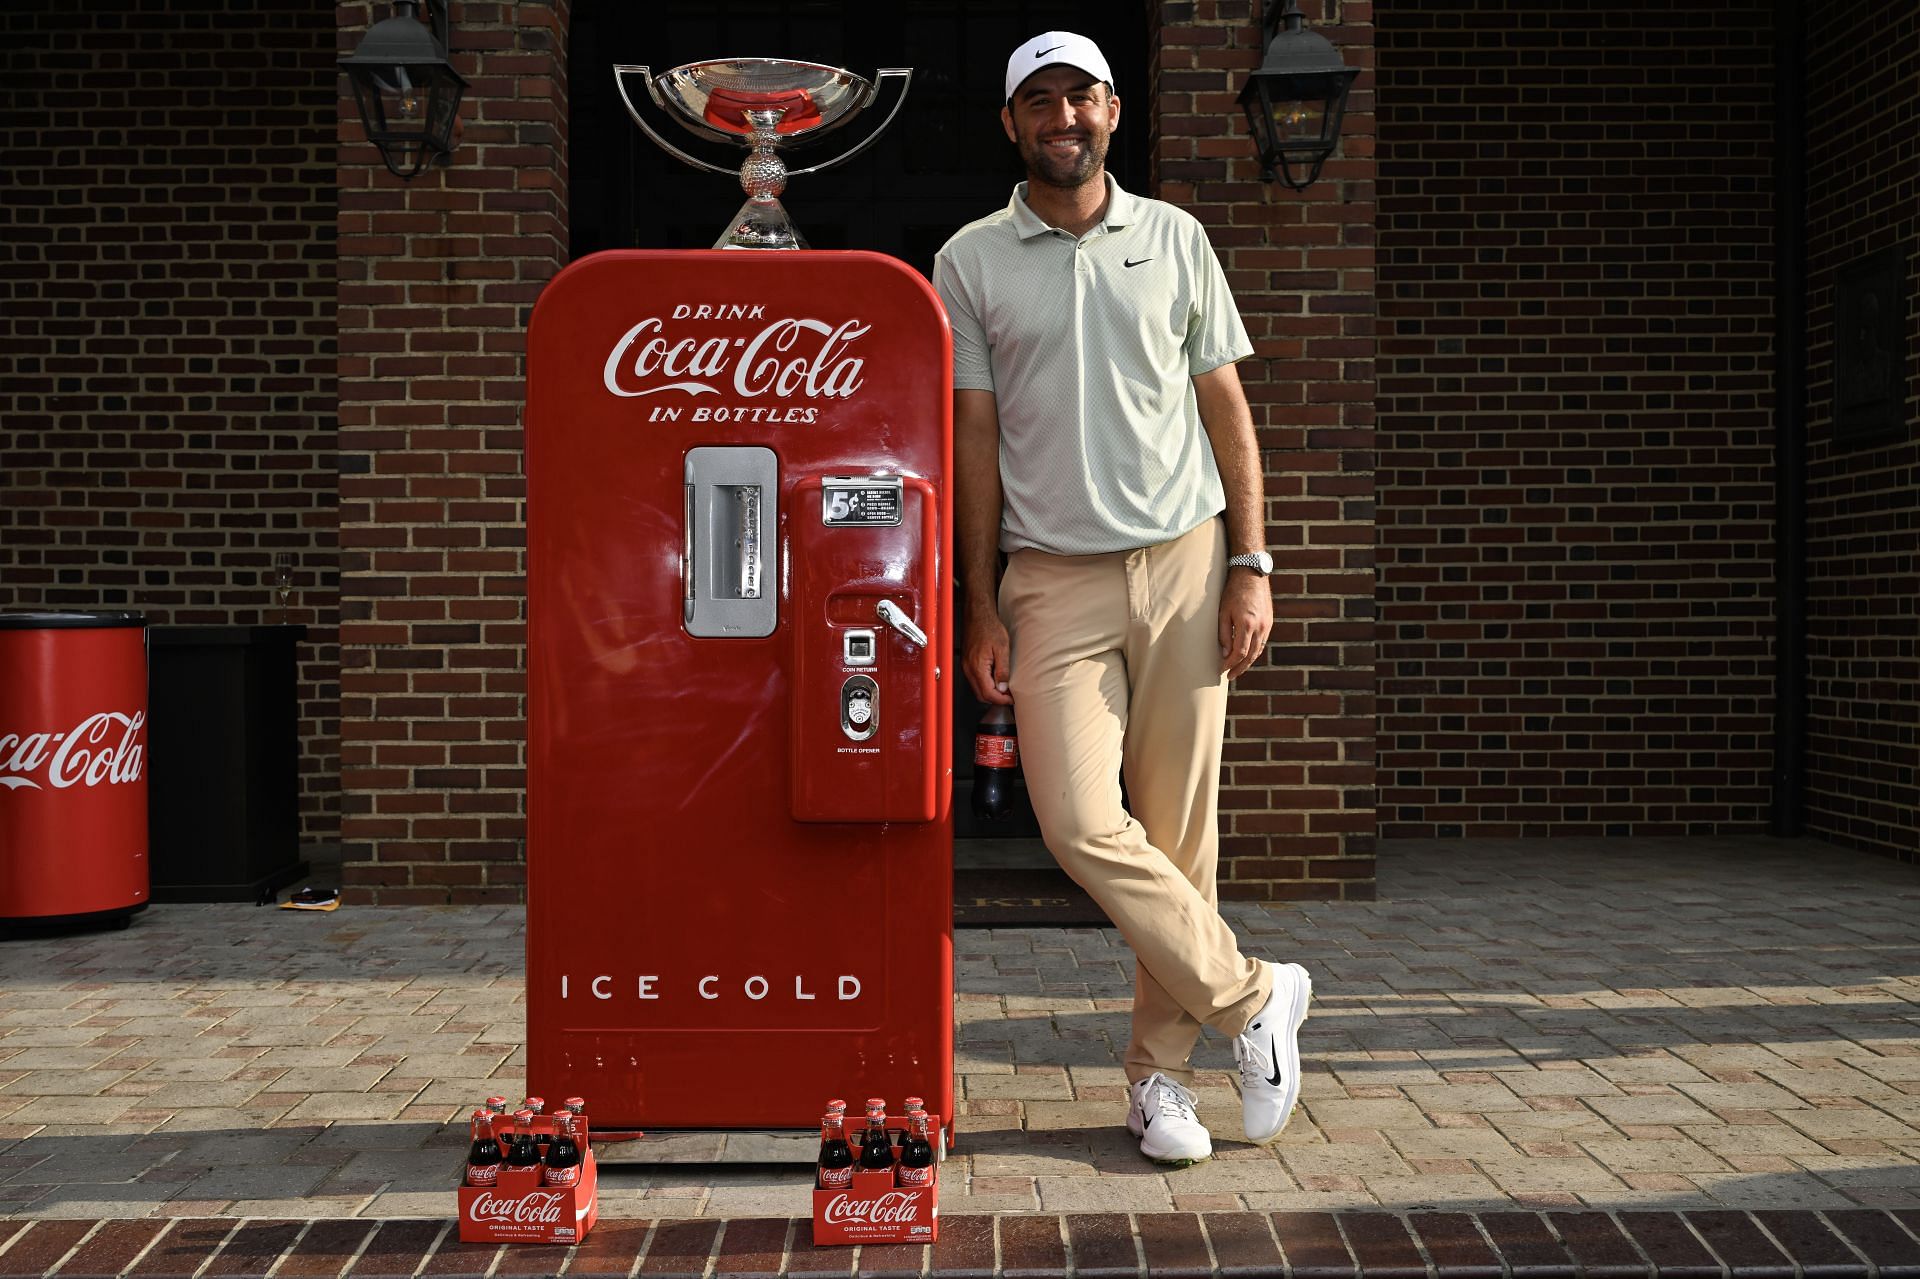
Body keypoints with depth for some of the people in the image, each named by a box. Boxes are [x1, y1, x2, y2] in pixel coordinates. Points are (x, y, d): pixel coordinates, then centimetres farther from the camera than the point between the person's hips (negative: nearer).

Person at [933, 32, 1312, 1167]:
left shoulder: (1176, 240, 9)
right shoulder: (971, 263, 5)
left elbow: (1226, 409, 9)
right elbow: (974, 437, 5)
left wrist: (1251, 564, 0)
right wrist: (983, 607, 0)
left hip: (1183, 562, 1)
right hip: (1053, 574, -1)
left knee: (1180, 827, 3)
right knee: (1082, 822, -13)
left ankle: (1160, 1073, 16)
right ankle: (1253, 993, 6)